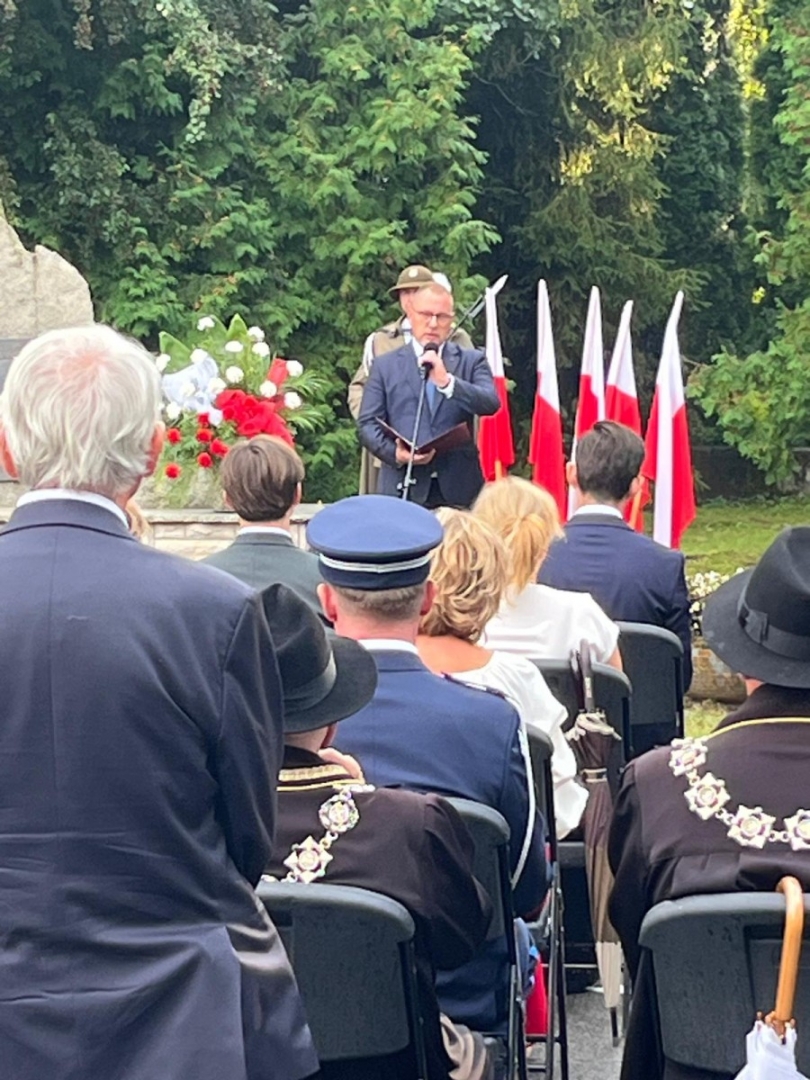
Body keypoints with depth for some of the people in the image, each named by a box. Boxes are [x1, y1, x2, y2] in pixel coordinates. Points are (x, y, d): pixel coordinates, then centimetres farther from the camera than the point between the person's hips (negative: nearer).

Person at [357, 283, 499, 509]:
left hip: (459, 488, 0)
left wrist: (447, 381, -16)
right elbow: (367, 423, 6)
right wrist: (393, 453, -12)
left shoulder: (471, 361, 12)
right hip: (403, 488, 0)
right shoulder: (385, 365, 12)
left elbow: (491, 404, -4)